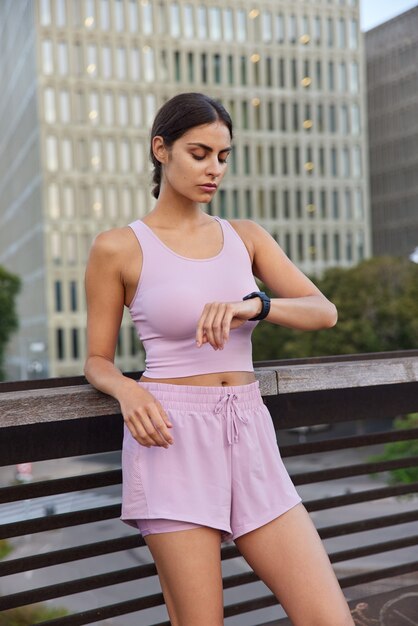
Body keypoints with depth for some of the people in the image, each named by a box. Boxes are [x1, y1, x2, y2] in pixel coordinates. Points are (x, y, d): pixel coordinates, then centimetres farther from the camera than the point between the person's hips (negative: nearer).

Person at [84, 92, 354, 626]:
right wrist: (126, 389, -17)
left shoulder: (246, 237, 11)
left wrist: (252, 306, -17)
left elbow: (324, 312, 2)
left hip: (249, 439, 4)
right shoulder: (118, 248, 0)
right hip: (173, 441, -4)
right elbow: (97, 361, 6)